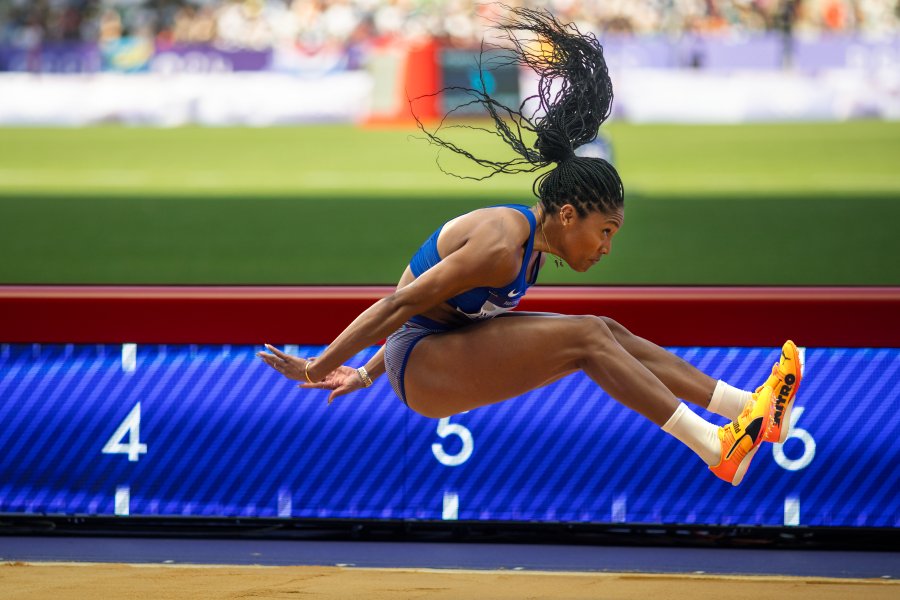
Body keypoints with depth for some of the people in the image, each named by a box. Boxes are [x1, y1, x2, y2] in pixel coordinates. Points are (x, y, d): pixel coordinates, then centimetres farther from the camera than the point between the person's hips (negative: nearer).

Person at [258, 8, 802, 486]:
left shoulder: (529, 237, 9)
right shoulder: (500, 247, -23)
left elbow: (414, 312, 17)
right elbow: (402, 303, -22)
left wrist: (368, 375, 22)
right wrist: (319, 368, -19)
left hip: (449, 346, 10)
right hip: (419, 362, -10)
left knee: (609, 334, 0)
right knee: (587, 339, -19)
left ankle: (751, 408, -2)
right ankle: (715, 448, -22)